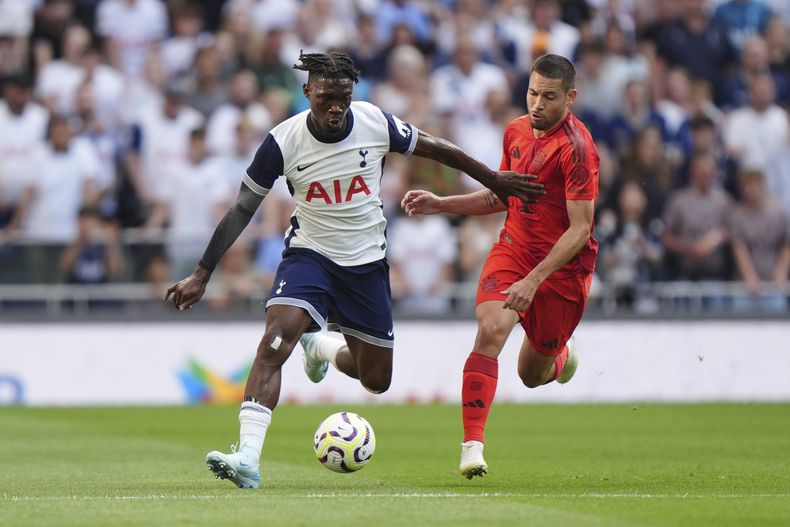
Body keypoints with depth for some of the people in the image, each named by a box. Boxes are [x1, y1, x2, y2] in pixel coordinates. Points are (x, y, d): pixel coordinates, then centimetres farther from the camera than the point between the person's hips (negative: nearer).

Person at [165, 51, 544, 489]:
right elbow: (241, 210, -8)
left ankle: (321, 346, 43)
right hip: (309, 254, -2)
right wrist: (201, 275, -9)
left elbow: (435, 148, 5)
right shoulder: (283, 141, -17)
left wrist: (494, 180, 13)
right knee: (274, 342, -28)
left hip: (367, 261, 2)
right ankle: (247, 458, -34)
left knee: (376, 380, 8)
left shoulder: (376, 123, -13)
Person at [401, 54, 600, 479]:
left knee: (531, 375, 9)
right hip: (513, 249, 4)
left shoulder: (577, 149, -19)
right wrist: (439, 204, 7)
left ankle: (561, 356, 48)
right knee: (490, 330, -23)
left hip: (562, 268, -4)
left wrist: (534, 279, -28)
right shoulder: (516, 131, 4)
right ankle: (472, 445, -24)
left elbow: (580, 229, -21)